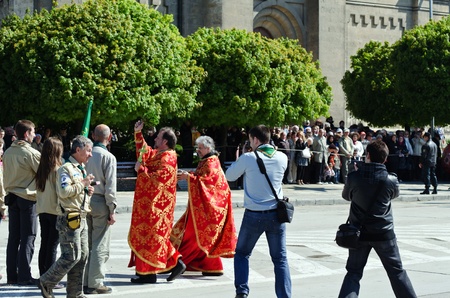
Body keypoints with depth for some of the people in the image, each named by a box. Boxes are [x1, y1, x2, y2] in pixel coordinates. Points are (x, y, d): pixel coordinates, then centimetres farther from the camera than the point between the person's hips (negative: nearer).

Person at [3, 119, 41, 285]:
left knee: (13, 237, 10)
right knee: (28, 238, -2)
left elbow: (5, 176, 13)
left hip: (12, 197, 7)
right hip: (27, 198, -7)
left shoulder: (7, 152, 6)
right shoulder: (31, 153, -15)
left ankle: (12, 276, 13)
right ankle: (24, 277, -3)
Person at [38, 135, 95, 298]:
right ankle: (46, 282, 4)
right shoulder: (66, 169, -10)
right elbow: (64, 191, -22)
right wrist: (83, 184, -14)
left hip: (81, 217, 9)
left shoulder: (81, 169, 21)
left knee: (82, 256, 7)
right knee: (71, 256, -12)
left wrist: (88, 191, 10)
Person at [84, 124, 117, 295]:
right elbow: (110, 186, -12)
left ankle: (84, 281, 16)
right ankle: (95, 284, 0)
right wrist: (112, 210, -7)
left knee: (86, 244, 12)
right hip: (100, 202, -5)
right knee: (100, 246, 0)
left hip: (84, 202, 5)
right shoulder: (108, 157, -9)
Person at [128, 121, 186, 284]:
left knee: (147, 235, -5)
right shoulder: (157, 154, 13)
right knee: (155, 235, 13)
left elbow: (156, 179, -26)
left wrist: (141, 169, -15)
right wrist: (138, 133, 22)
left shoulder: (167, 159, -17)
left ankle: (147, 274, 1)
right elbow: (143, 151, 30)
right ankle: (175, 263, 12)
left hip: (155, 206, -10)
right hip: (151, 204, 10)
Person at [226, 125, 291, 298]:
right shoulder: (282, 158, 0)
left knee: (242, 253, 16)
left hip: (254, 215, -2)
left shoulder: (248, 158, -10)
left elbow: (229, 176, 4)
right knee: (280, 258, 8)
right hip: (276, 214, 2)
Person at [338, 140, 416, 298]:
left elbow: (346, 196, 8)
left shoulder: (354, 177, -10)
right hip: (384, 233, 0)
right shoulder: (391, 180, -10)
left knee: (353, 273, 7)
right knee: (397, 272, 14)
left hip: (359, 233, 0)